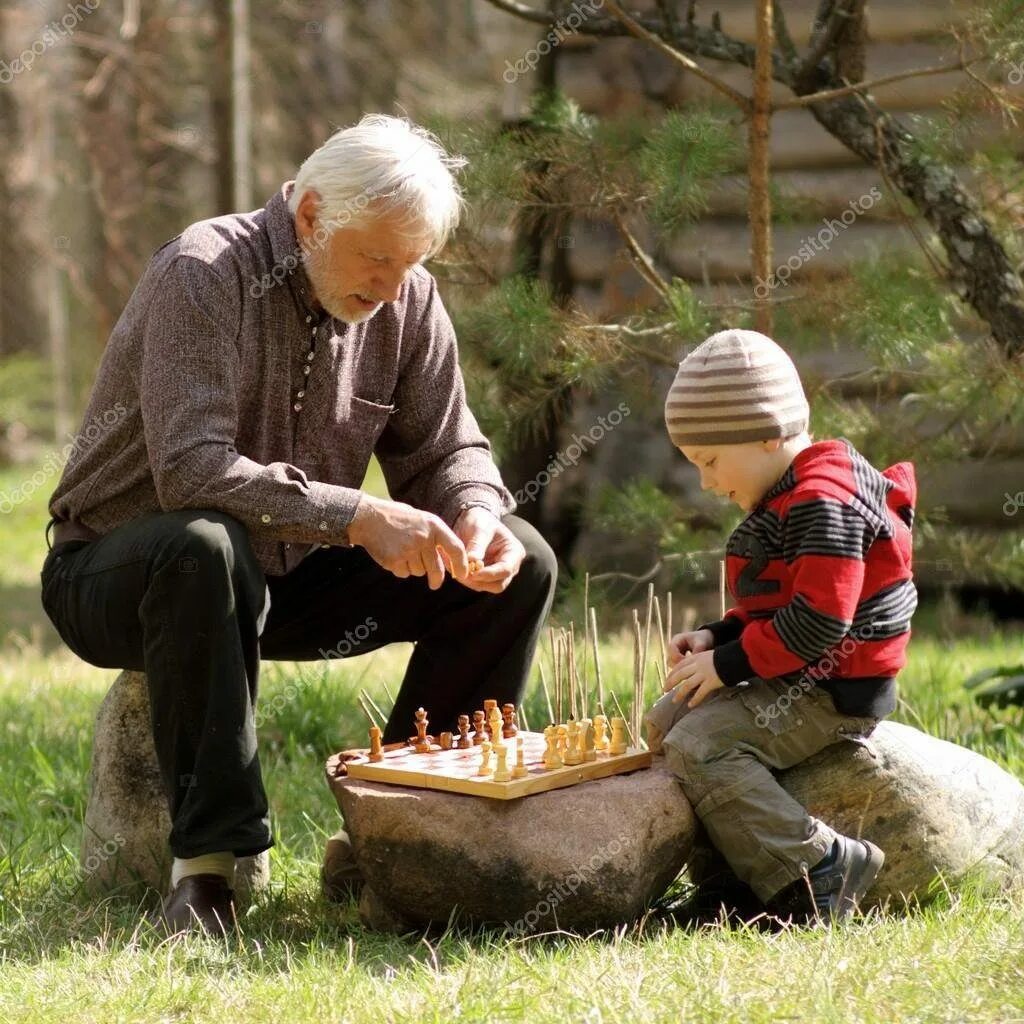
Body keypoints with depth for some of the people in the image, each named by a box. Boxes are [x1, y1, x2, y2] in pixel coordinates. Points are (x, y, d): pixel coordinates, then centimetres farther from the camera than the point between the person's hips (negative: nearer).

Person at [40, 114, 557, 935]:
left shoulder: (408, 300, -2)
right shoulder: (203, 275, -23)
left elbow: (444, 451, 2)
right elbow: (190, 472, -33)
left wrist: (477, 515, -22)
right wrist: (356, 517, -39)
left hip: (288, 577, 6)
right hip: (118, 576, -6)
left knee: (518, 566, -7)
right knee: (205, 546, -42)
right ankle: (205, 862, -33)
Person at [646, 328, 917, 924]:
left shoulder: (823, 502, -20)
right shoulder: (789, 499, 14)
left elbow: (819, 621, -27)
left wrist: (730, 662, -20)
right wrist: (716, 638, 6)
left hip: (832, 695, -12)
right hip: (798, 682, 12)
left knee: (698, 745, -22)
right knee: (666, 721, 15)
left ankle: (820, 870, -22)